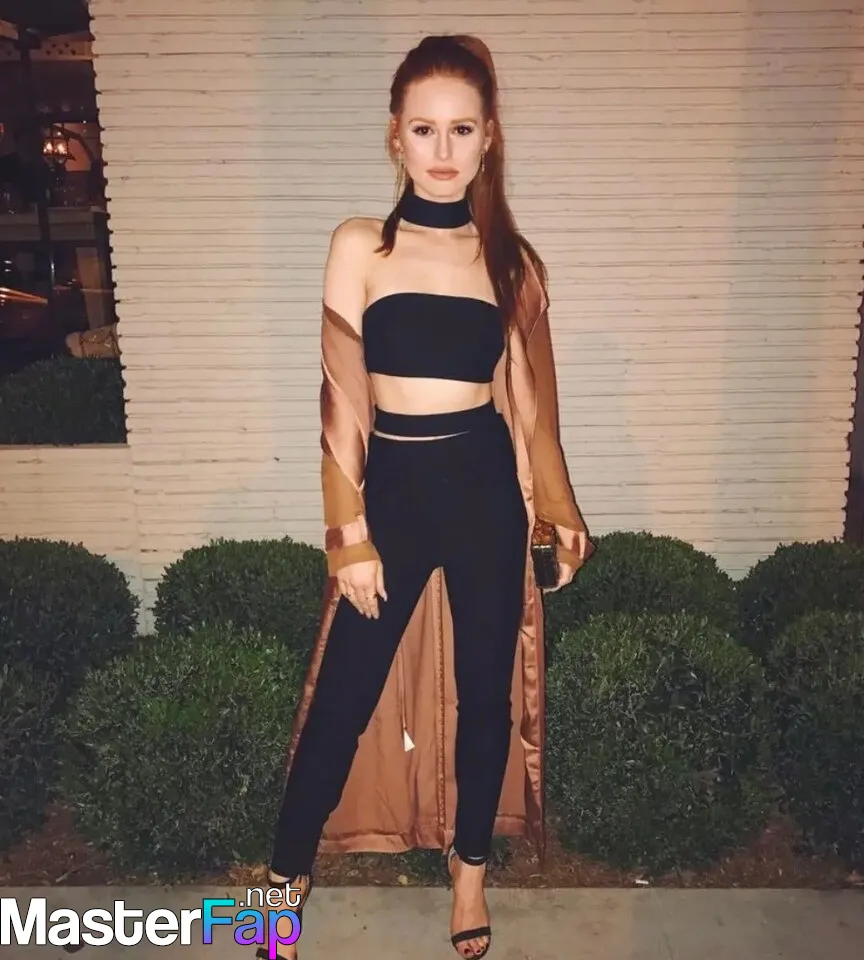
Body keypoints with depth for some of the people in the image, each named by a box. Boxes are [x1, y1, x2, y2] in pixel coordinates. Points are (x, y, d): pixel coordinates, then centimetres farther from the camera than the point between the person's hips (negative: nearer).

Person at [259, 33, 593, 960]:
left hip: (486, 487, 2)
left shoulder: (510, 259, 4)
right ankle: (287, 876, 31)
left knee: (485, 685, 13)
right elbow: (342, 400, -5)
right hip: (394, 486, -1)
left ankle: (470, 864, 38)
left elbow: (526, 397, 10)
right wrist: (350, 530, -8)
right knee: (346, 690, 7)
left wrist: (560, 506, 11)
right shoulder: (359, 246, -2)